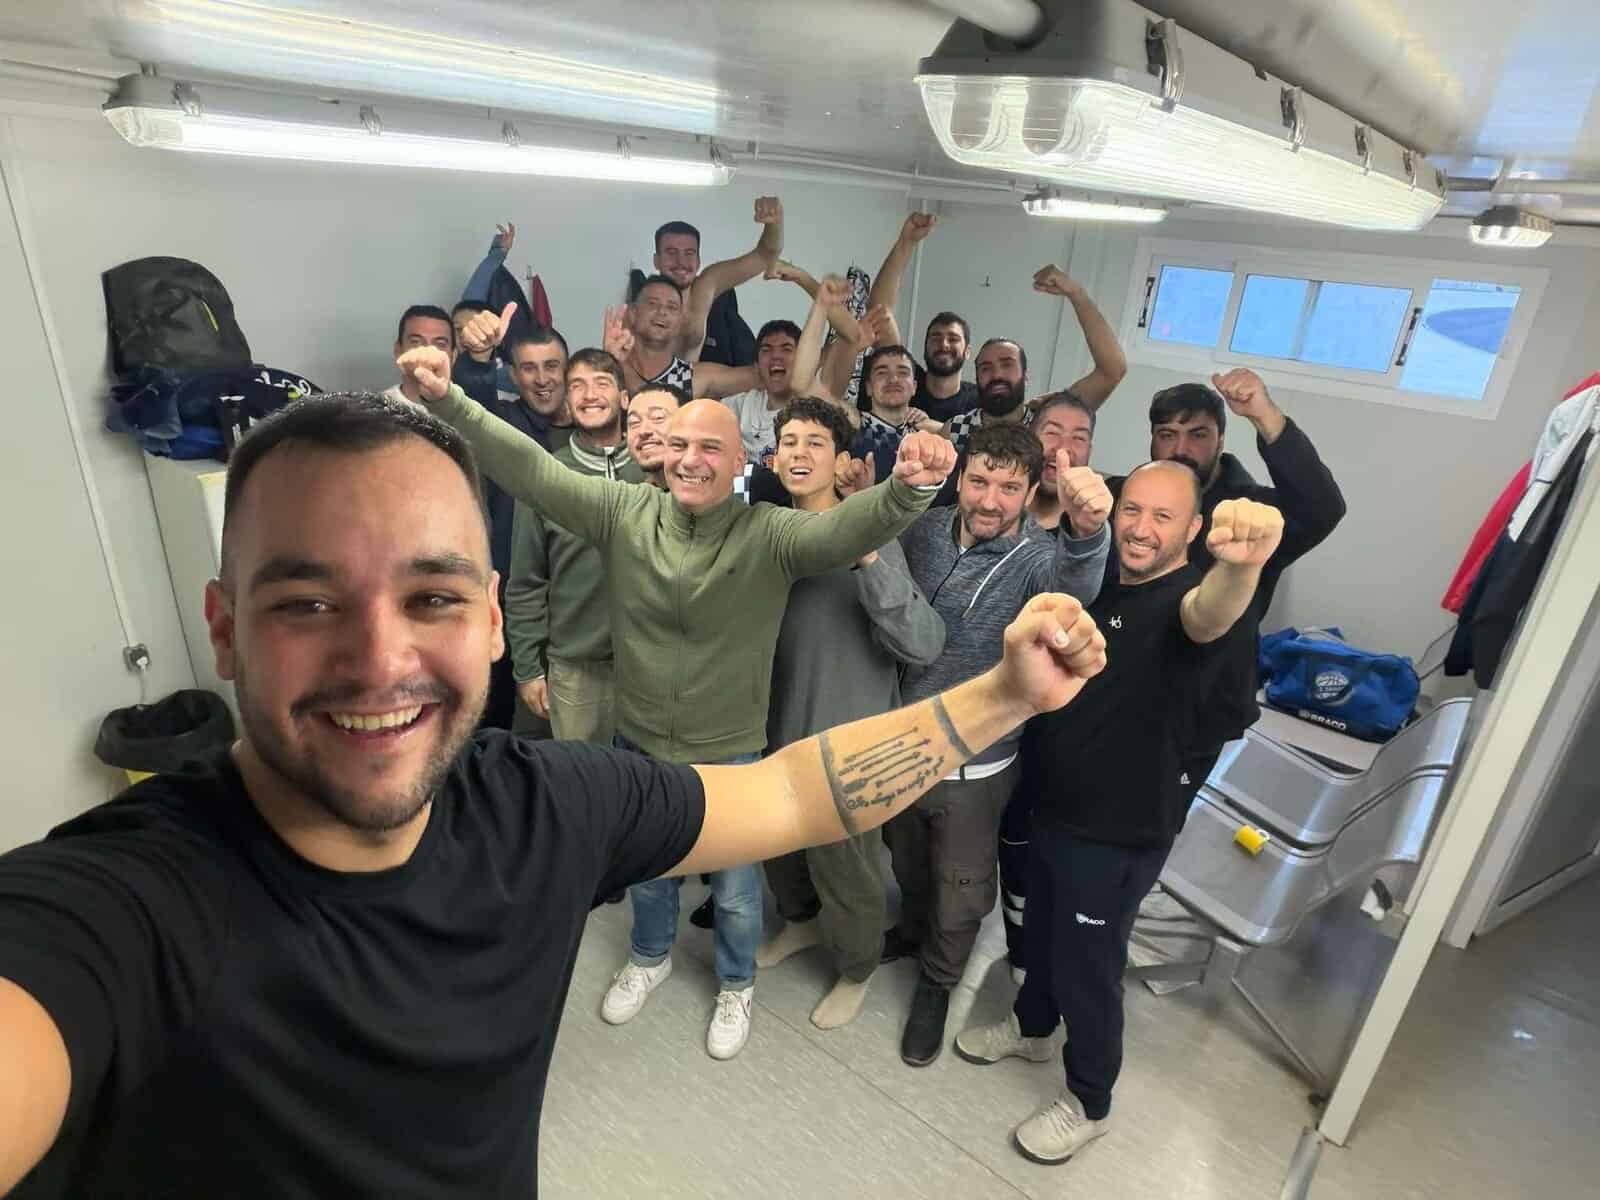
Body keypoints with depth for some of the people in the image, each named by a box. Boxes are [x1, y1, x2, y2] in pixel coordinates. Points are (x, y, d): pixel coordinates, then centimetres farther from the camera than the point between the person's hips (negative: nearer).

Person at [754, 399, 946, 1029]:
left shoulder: (871, 537, -18)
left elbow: (924, 646, -29)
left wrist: (868, 560, -37)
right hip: (776, 732, 5)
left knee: (844, 871, 15)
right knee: (778, 851, 26)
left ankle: (855, 970, 44)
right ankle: (801, 921, 57)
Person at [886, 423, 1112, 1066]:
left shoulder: (1036, 560, -22)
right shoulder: (926, 528, -9)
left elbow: (1075, 586, -45)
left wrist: (1088, 530, -68)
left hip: (972, 765, -3)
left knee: (960, 889, 18)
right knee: (907, 862, 28)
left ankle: (937, 983, 47)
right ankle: (913, 929, 60)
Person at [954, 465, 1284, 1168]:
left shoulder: (1186, 593, -22)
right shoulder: (1100, 581, 1)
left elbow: (1210, 614, -46)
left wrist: (1241, 566, -71)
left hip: (1121, 832, -7)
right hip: (1054, 806, 7)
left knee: (1087, 965, 10)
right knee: (1041, 930, 26)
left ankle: (1089, 1104, 35)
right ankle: (1033, 1026, 53)